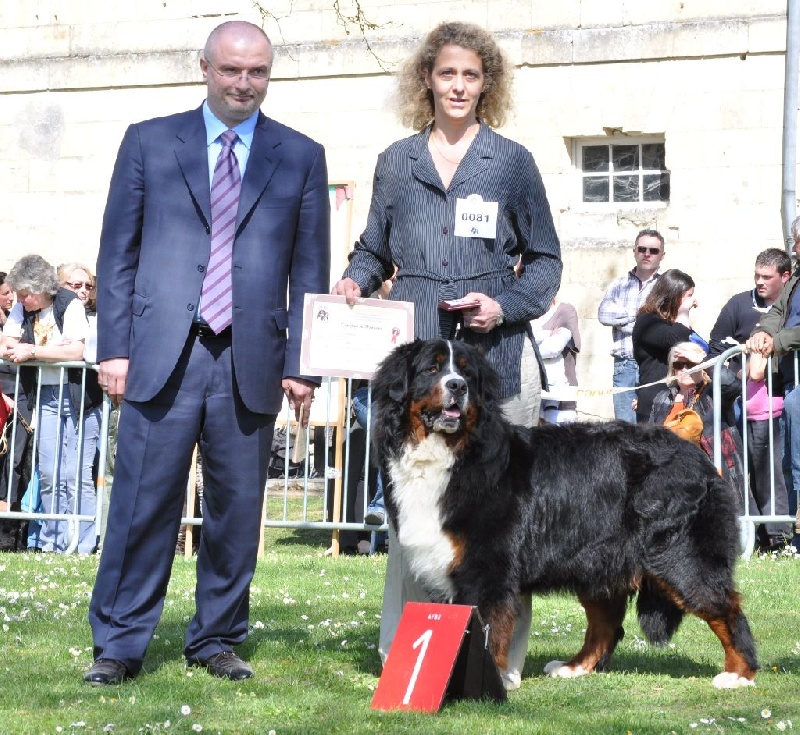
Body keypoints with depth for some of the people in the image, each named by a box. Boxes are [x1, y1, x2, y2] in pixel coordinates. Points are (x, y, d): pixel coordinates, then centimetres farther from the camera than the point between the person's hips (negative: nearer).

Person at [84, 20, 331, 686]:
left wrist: (302, 364, 1)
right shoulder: (149, 142, 10)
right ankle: (119, 645, 9)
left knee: (237, 510, 6)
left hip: (251, 361, 1)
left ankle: (217, 641, 20)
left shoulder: (301, 156, 10)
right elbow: (118, 252, 8)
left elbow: (310, 270, 8)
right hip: (161, 356, -1)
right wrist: (114, 347, -1)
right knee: (142, 504, -2)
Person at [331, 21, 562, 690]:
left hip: (497, 354, -1)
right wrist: (354, 282, -2)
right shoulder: (396, 163, 14)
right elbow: (374, 251, 19)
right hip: (416, 352, 1)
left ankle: (498, 656, 5)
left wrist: (506, 305, -8)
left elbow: (545, 259, 10)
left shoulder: (513, 161, 9)